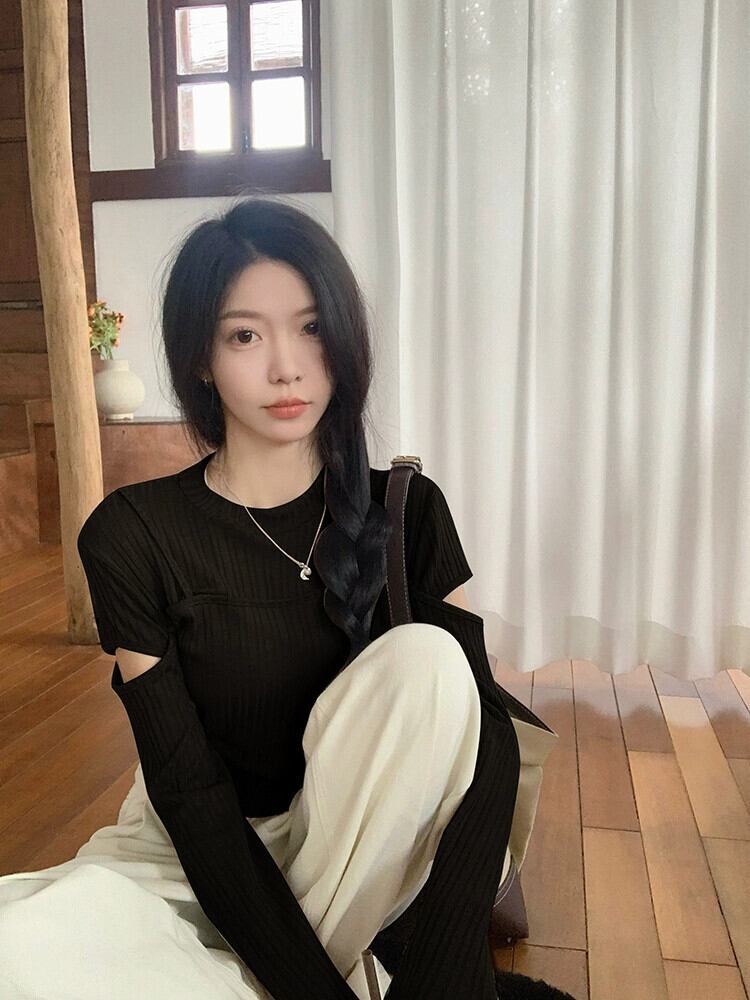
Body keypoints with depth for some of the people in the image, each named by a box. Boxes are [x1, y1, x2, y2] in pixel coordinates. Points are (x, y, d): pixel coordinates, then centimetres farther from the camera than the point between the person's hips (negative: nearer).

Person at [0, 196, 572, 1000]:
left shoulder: (407, 511, -8)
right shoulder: (131, 536, -13)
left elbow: (486, 739, -17)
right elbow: (192, 793, -16)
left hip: (363, 854, 1)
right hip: (201, 864, 0)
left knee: (425, 657, -28)